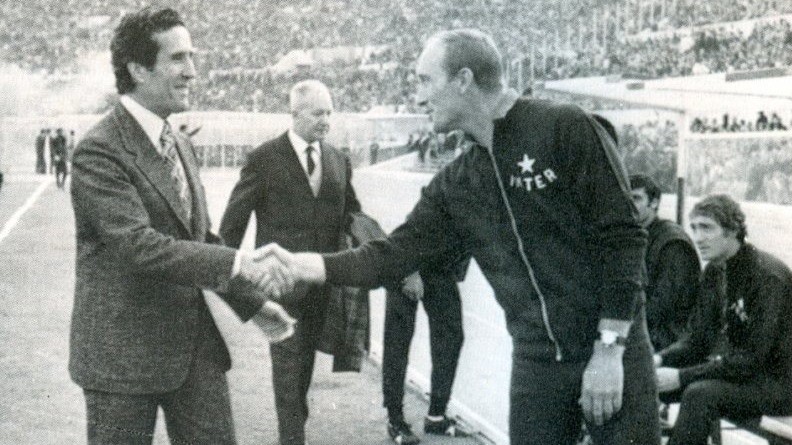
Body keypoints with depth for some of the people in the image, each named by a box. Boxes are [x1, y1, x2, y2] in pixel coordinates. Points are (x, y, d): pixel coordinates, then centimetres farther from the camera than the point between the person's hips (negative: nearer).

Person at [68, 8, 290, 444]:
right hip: (124, 353, -7)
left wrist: (252, 301, 9)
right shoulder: (99, 150, -15)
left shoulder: (181, 147, 12)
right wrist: (236, 263, -27)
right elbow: (137, 244, -25)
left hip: (195, 343, 7)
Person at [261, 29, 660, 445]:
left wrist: (609, 349, -15)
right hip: (536, 359, 5)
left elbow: (622, 238, -13)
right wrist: (300, 264, -4)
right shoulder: (455, 185, 6)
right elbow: (393, 255, 5)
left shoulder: (567, 130, -11)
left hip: (612, 351, -5)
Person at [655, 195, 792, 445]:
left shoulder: (768, 276, -20)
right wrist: (659, 359, -12)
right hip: (734, 368, 8)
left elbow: (753, 360, -24)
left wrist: (682, 377, -27)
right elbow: (698, 341, 8)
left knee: (701, 393, -34)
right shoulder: (714, 272, 6)